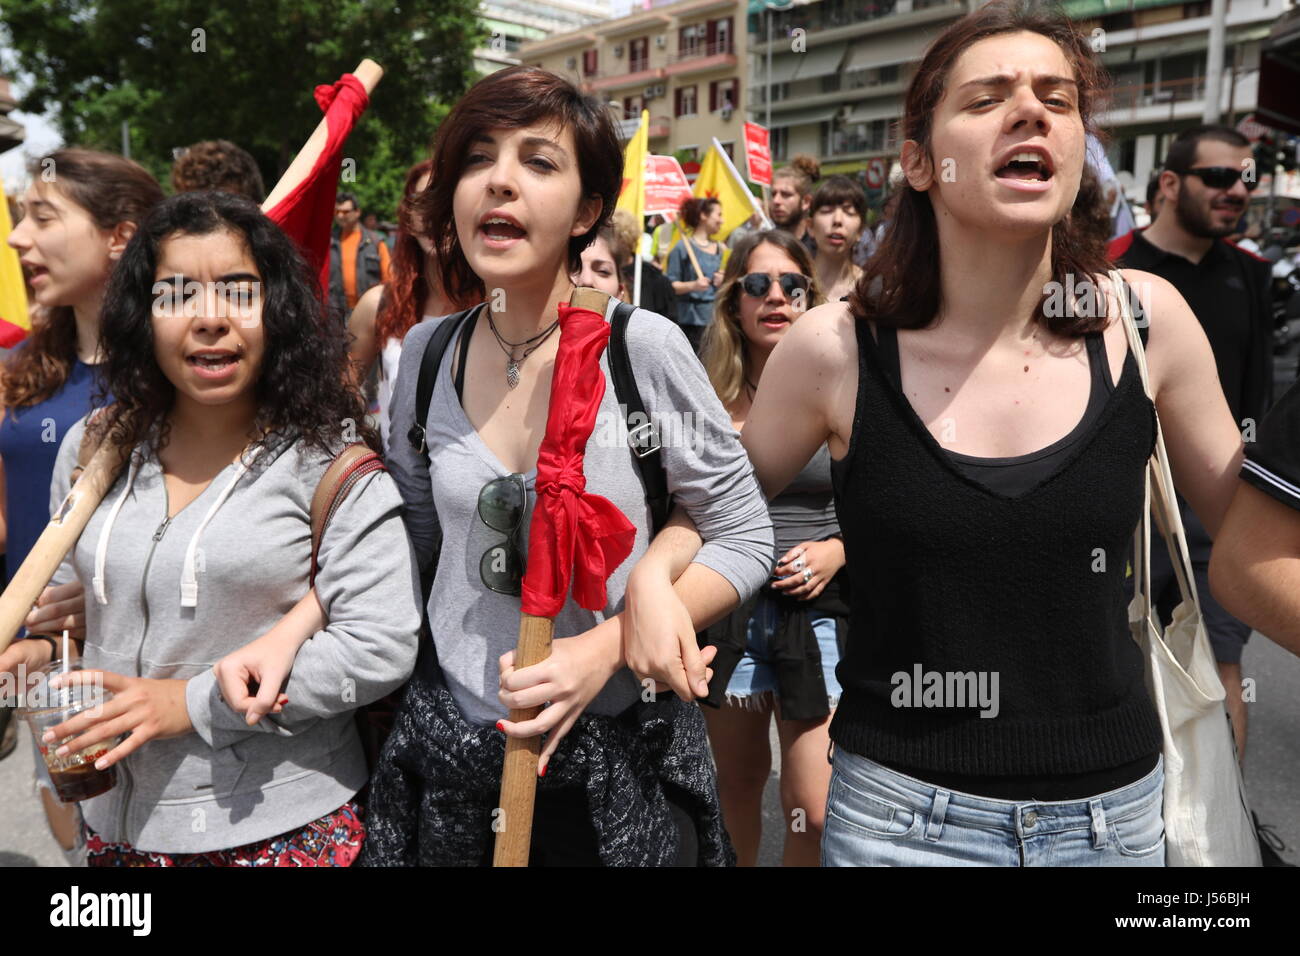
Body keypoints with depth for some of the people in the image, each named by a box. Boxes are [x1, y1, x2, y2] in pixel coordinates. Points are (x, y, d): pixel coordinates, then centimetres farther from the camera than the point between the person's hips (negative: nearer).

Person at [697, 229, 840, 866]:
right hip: (727, 608, 2)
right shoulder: (707, 399, 1)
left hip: (818, 610, -1)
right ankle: (742, 862, 47)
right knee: (738, 782, 19)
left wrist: (837, 550, -11)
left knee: (814, 814, -5)